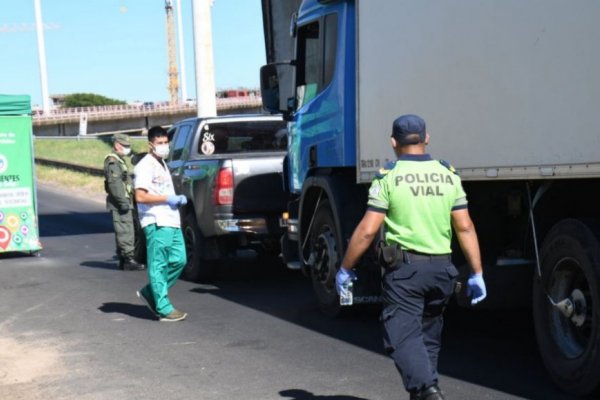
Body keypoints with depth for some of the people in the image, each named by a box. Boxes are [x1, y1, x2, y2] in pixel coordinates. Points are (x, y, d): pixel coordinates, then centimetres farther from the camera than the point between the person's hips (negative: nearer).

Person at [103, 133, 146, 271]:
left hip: (124, 202, 10)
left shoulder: (119, 160, 23)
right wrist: (122, 201, -25)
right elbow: (114, 183, -21)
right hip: (120, 204, -10)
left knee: (124, 232, 13)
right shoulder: (112, 161, -11)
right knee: (125, 231, -13)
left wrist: (127, 200, 24)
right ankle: (129, 260, -15)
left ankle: (123, 259, 18)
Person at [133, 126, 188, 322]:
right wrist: (167, 199, -17)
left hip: (171, 222, 9)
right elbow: (140, 196, -17)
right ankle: (164, 309, -1)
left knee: (179, 260, 9)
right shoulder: (145, 166, -9)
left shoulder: (162, 164, 19)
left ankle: (150, 292, 22)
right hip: (156, 224, -9)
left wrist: (178, 199, 10)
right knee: (158, 266, -4)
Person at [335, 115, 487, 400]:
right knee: (429, 336, 18)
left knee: (404, 336, -7)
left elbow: (367, 230, -10)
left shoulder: (388, 177, -6)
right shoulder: (448, 175, 7)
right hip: (441, 267, 5)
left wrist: (345, 269, 0)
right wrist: (476, 274, 7)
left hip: (404, 269, -5)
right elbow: (465, 228, 3)